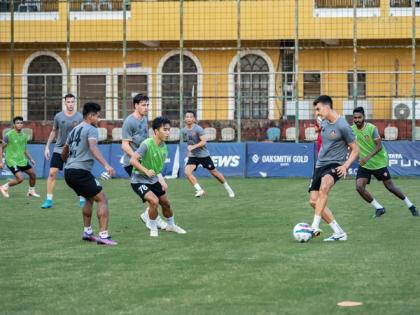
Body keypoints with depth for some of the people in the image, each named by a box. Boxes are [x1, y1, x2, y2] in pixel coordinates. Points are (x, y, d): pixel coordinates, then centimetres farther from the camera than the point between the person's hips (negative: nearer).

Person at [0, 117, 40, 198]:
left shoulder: (24, 135, 7)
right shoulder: (9, 135, -12)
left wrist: (31, 159, 11)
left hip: (22, 160, 7)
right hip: (12, 161, -7)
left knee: (33, 174, 7)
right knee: (20, 178, -19)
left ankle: (31, 191, 28)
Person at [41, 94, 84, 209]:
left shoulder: (79, 117, -5)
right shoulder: (58, 116, 0)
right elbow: (53, 132, 11)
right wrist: (47, 147, 9)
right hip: (59, 149, 1)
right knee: (52, 173, -6)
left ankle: (82, 200, 12)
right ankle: (49, 200, 0)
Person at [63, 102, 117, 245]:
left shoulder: (74, 130, 20)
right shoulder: (91, 129, -6)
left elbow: (65, 150, 32)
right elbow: (93, 148, -25)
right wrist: (106, 165, -37)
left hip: (68, 171, 9)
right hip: (81, 171, -9)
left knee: (90, 198, 27)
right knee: (102, 199, -5)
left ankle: (87, 232, 26)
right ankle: (103, 236, -14)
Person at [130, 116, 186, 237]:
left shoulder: (163, 147, -2)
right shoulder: (147, 144, -25)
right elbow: (133, 160, -29)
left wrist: (162, 180, 13)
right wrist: (146, 171, -39)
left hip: (153, 180, 8)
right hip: (139, 180, -8)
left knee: (166, 203, 16)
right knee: (154, 200, -25)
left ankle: (171, 225, 43)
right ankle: (153, 228, -3)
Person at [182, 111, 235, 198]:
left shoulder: (198, 129, -16)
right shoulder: (184, 130, 2)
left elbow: (204, 141, -24)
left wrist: (193, 147, -34)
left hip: (203, 155, -4)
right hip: (192, 156, 4)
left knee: (214, 172, 5)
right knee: (187, 172, -21)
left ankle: (228, 188, 25)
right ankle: (199, 190, -14)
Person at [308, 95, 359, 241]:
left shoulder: (342, 126, -12)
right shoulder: (324, 123, 9)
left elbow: (355, 149, -7)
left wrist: (345, 165, -19)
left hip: (335, 165, -8)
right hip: (320, 165, 8)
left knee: (324, 187, -37)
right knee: (314, 201, -2)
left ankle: (315, 226, -37)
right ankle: (339, 233, 6)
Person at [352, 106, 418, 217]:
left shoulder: (372, 128, -18)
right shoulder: (352, 129, -6)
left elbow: (379, 146, -20)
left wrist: (367, 157, -32)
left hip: (378, 162, -4)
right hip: (364, 164, 4)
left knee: (389, 186, 4)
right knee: (359, 187, -13)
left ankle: (410, 205, 24)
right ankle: (379, 208, 4)